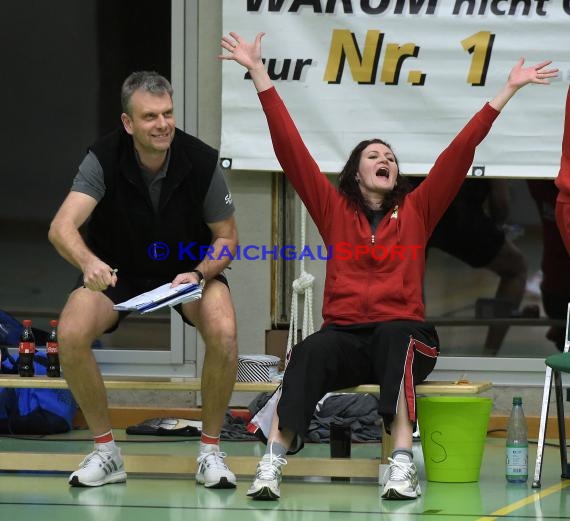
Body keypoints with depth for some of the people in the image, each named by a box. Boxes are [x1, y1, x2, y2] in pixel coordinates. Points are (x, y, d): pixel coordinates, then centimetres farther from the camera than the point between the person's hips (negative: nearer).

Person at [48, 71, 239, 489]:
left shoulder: (201, 161, -21)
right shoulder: (104, 158, -23)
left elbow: (227, 238, -8)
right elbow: (62, 227, -37)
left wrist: (199, 274, -29)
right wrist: (89, 262, -59)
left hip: (190, 269, 0)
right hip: (117, 269, 0)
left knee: (224, 333, -30)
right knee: (70, 334, -27)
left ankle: (210, 451, -9)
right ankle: (106, 451, -6)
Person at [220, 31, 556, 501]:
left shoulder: (415, 211, 13)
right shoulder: (334, 211, 13)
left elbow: (459, 153, 9)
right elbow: (290, 148, 9)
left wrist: (508, 90, 5)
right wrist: (259, 73, 5)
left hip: (404, 335, 0)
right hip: (345, 336, 0)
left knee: (394, 339, -37)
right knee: (310, 352, -34)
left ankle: (403, 464, -50)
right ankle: (272, 465, -46)